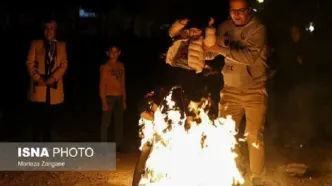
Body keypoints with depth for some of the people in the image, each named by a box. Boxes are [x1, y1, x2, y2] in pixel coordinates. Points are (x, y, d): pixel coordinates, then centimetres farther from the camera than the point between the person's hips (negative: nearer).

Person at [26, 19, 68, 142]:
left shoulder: (61, 45, 15)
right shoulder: (36, 44, 11)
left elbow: (63, 65, 4)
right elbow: (30, 63, 4)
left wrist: (53, 77, -13)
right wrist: (37, 77, -13)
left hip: (54, 88, 2)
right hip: (39, 87, -2)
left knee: (50, 122, 8)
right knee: (38, 121, -7)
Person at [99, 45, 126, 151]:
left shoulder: (121, 66, 10)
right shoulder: (105, 67, -3)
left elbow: (123, 84, 11)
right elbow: (102, 85, -5)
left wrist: (124, 99, 9)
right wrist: (104, 101, -11)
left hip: (119, 97, 5)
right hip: (109, 97, -5)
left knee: (119, 122, 9)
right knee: (106, 122, -2)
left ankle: (119, 145, 16)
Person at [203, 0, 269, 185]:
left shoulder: (258, 29, -11)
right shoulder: (225, 27, 5)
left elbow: (249, 56, -25)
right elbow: (211, 53, 7)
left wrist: (220, 49, -28)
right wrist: (203, 42, -14)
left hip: (254, 91, -4)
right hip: (230, 90, 4)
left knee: (254, 136, -5)